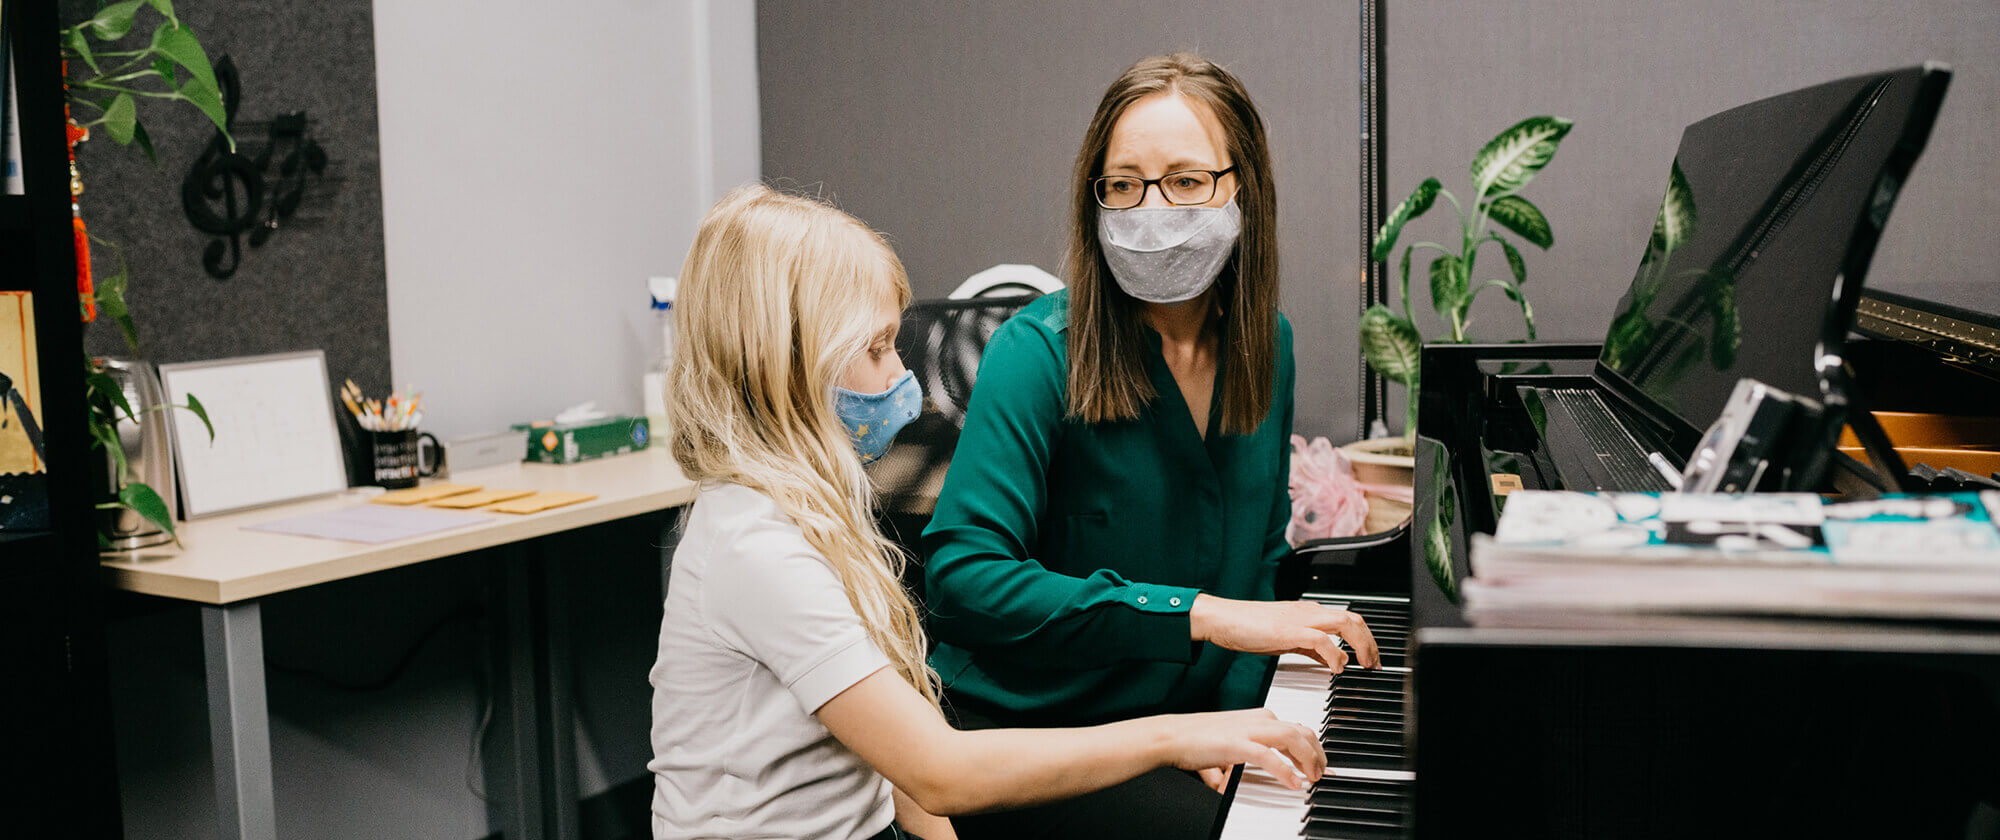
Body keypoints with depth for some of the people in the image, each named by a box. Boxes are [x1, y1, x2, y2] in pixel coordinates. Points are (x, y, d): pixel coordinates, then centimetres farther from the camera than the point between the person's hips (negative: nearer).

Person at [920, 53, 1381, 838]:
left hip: (1177, 726, 6)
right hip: (1019, 733, -5)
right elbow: (961, 579, -26)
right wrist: (1200, 615, -30)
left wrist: (1237, 720, -3)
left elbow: (1262, 556, 11)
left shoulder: (1265, 344, 2)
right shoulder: (1039, 352, -18)